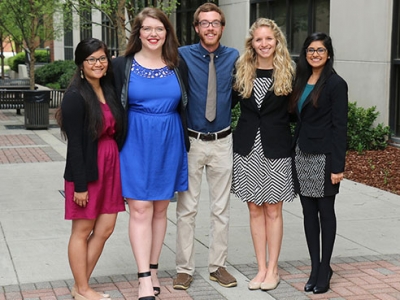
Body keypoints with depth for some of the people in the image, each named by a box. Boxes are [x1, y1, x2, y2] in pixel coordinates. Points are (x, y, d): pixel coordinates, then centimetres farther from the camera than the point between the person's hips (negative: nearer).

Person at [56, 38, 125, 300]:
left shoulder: (109, 90, 9)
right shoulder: (75, 97, -12)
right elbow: (74, 144, -15)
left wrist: (119, 169, 8)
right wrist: (79, 184, -17)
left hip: (111, 165, 7)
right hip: (87, 169, -7)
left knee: (105, 228, 9)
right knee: (82, 230, 5)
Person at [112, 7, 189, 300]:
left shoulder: (176, 66, 6)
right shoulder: (123, 65, 0)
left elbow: (184, 108, 12)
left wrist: (184, 145, 7)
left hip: (169, 143, 3)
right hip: (136, 143, -2)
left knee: (160, 209, 9)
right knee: (140, 208, -6)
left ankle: (153, 269, 20)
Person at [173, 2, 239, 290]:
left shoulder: (234, 57, 0)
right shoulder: (183, 56, -7)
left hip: (223, 142, 2)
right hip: (191, 141, -2)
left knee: (221, 208, 10)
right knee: (187, 208, 3)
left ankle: (218, 266, 22)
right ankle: (185, 268, 14)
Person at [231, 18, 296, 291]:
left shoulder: (287, 73, -1)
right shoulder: (242, 72, 5)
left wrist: (296, 143, -6)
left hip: (276, 149, -2)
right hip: (247, 148, 2)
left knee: (273, 209, 4)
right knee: (255, 209, 6)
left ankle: (273, 269, 14)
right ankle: (262, 268, 15)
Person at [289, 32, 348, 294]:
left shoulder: (335, 84, -8)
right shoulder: (302, 81, 12)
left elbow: (340, 126, -12)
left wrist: (338, 166, -16)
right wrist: (294, 151, 10)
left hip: (324, 156, -6)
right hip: (302, 154, 6)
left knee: (325, 211, 3)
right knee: (308, 211, 8)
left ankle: (325, 268, 14)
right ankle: (316, 266, 17)